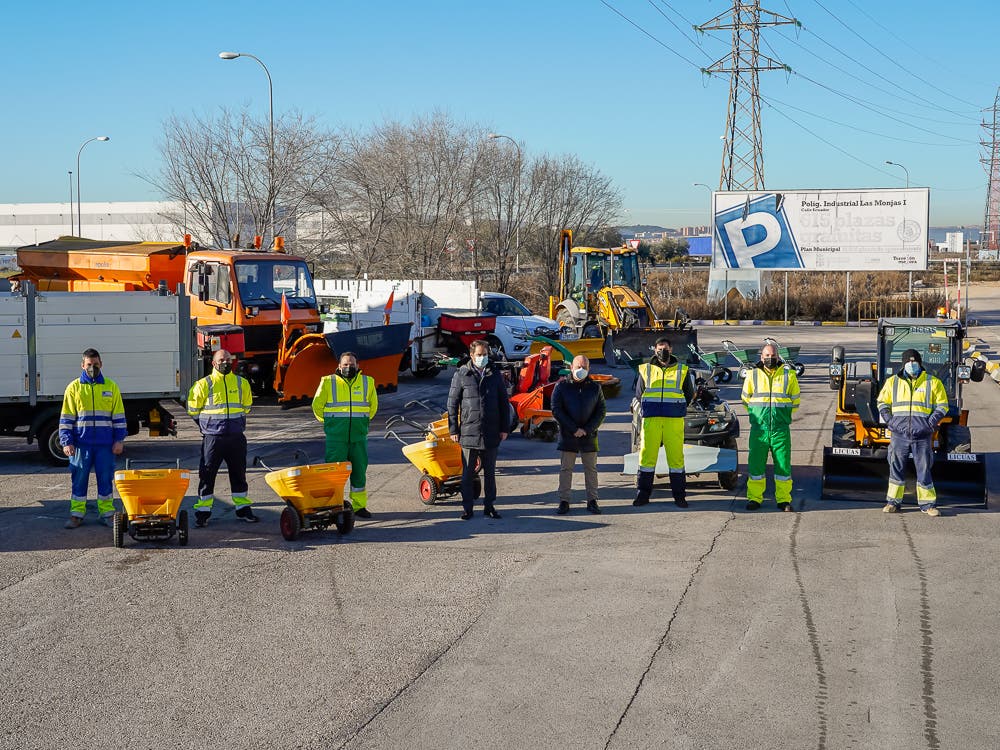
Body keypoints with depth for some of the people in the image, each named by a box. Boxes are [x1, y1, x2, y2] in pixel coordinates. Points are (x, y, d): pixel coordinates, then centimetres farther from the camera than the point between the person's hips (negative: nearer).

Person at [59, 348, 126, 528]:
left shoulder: (111, 387, 7)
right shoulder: (74, 388, 5)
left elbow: (119, 416, 8)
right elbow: (66, 418, 5)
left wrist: (119, 440, 1)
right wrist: (66, 441, -4)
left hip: (105, 444, 0)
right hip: (81, 443, 0)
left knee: (105, 479, 3)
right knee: (79, 478, 2)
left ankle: (106, 512, 12)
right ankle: (77, 514, 10)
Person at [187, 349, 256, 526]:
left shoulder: (242, 383, 6)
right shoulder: (204, 384, -4)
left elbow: (246, 406, 21)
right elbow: (193, 409, 6)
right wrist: (206, 424, 8)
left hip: (236, 437, 3)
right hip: (213, 438, -3)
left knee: (239, 474, 10)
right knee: (207, 475, 0)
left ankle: (243, 508, 20)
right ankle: (203, 511, 7)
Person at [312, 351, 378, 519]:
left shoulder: (367, 382, 8)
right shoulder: (328, 382, 1)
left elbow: (373, 406, 21)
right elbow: (317, 406, 10)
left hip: (359, 436, 3)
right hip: (336, 436, -3)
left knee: (359, 471, 6)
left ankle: (359, 505, 15)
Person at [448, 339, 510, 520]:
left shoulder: (495, 375, 6)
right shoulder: (461, 375, -1)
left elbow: (504, 402, 10)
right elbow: (452, 403, 1)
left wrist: (504, 428, 5)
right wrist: (453, 429, -3)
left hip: (491, 434, 2)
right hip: (468, 432, -2)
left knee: (490, 472, 9)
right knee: (468, 472, 3)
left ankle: (489, 506, 18)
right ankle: (467, 507, 11)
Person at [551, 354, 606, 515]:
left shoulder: (595, 388, 7)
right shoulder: (561, 386, 2)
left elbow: (601, 411, 4)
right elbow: (556, 410, -5)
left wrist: (587, 429, -9)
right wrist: (573, 429, -12)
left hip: (589, 436, 2)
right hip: (567, 435, -2)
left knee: (591, 468, 5)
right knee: (566, 469, 0)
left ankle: (592, 500, 11)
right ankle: (564, 501, 4)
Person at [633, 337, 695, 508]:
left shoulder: (682, 370, 11)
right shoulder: (645, 370, 11)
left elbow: (689, 394, 17)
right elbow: (638, 394, 17)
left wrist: (677, 409, 10)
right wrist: (649, 410, 10)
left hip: (674, 421, 0)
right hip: (651, 420, 0)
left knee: (676, 456, -2)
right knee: (647, 455, -2)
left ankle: (679, 496, 4)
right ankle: (642, 494, 5)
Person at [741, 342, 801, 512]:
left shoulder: (789, 374, 4)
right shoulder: (752, 375, 4)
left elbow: (795, 400, 15)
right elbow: (745, 399, 16)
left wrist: (784, 416, 13)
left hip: (781, 429, 0)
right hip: (759, 429, 0)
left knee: (783, 464, 1)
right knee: (755, 464, 1)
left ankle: (783, 499, 10)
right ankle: (754, 498, 12)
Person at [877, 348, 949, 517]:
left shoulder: (933, 383, 6)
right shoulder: (893, 382, 10)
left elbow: (941, 406, 8)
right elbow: (882, 402, 16)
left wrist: (931, 423, -5)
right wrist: (889, 421, 1)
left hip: (922, 435, -1)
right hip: (899, 434, 1)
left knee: (924, 469, 2)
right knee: (896, 468, 5)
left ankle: (928, 504, 9)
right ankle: (893, 501, 15)